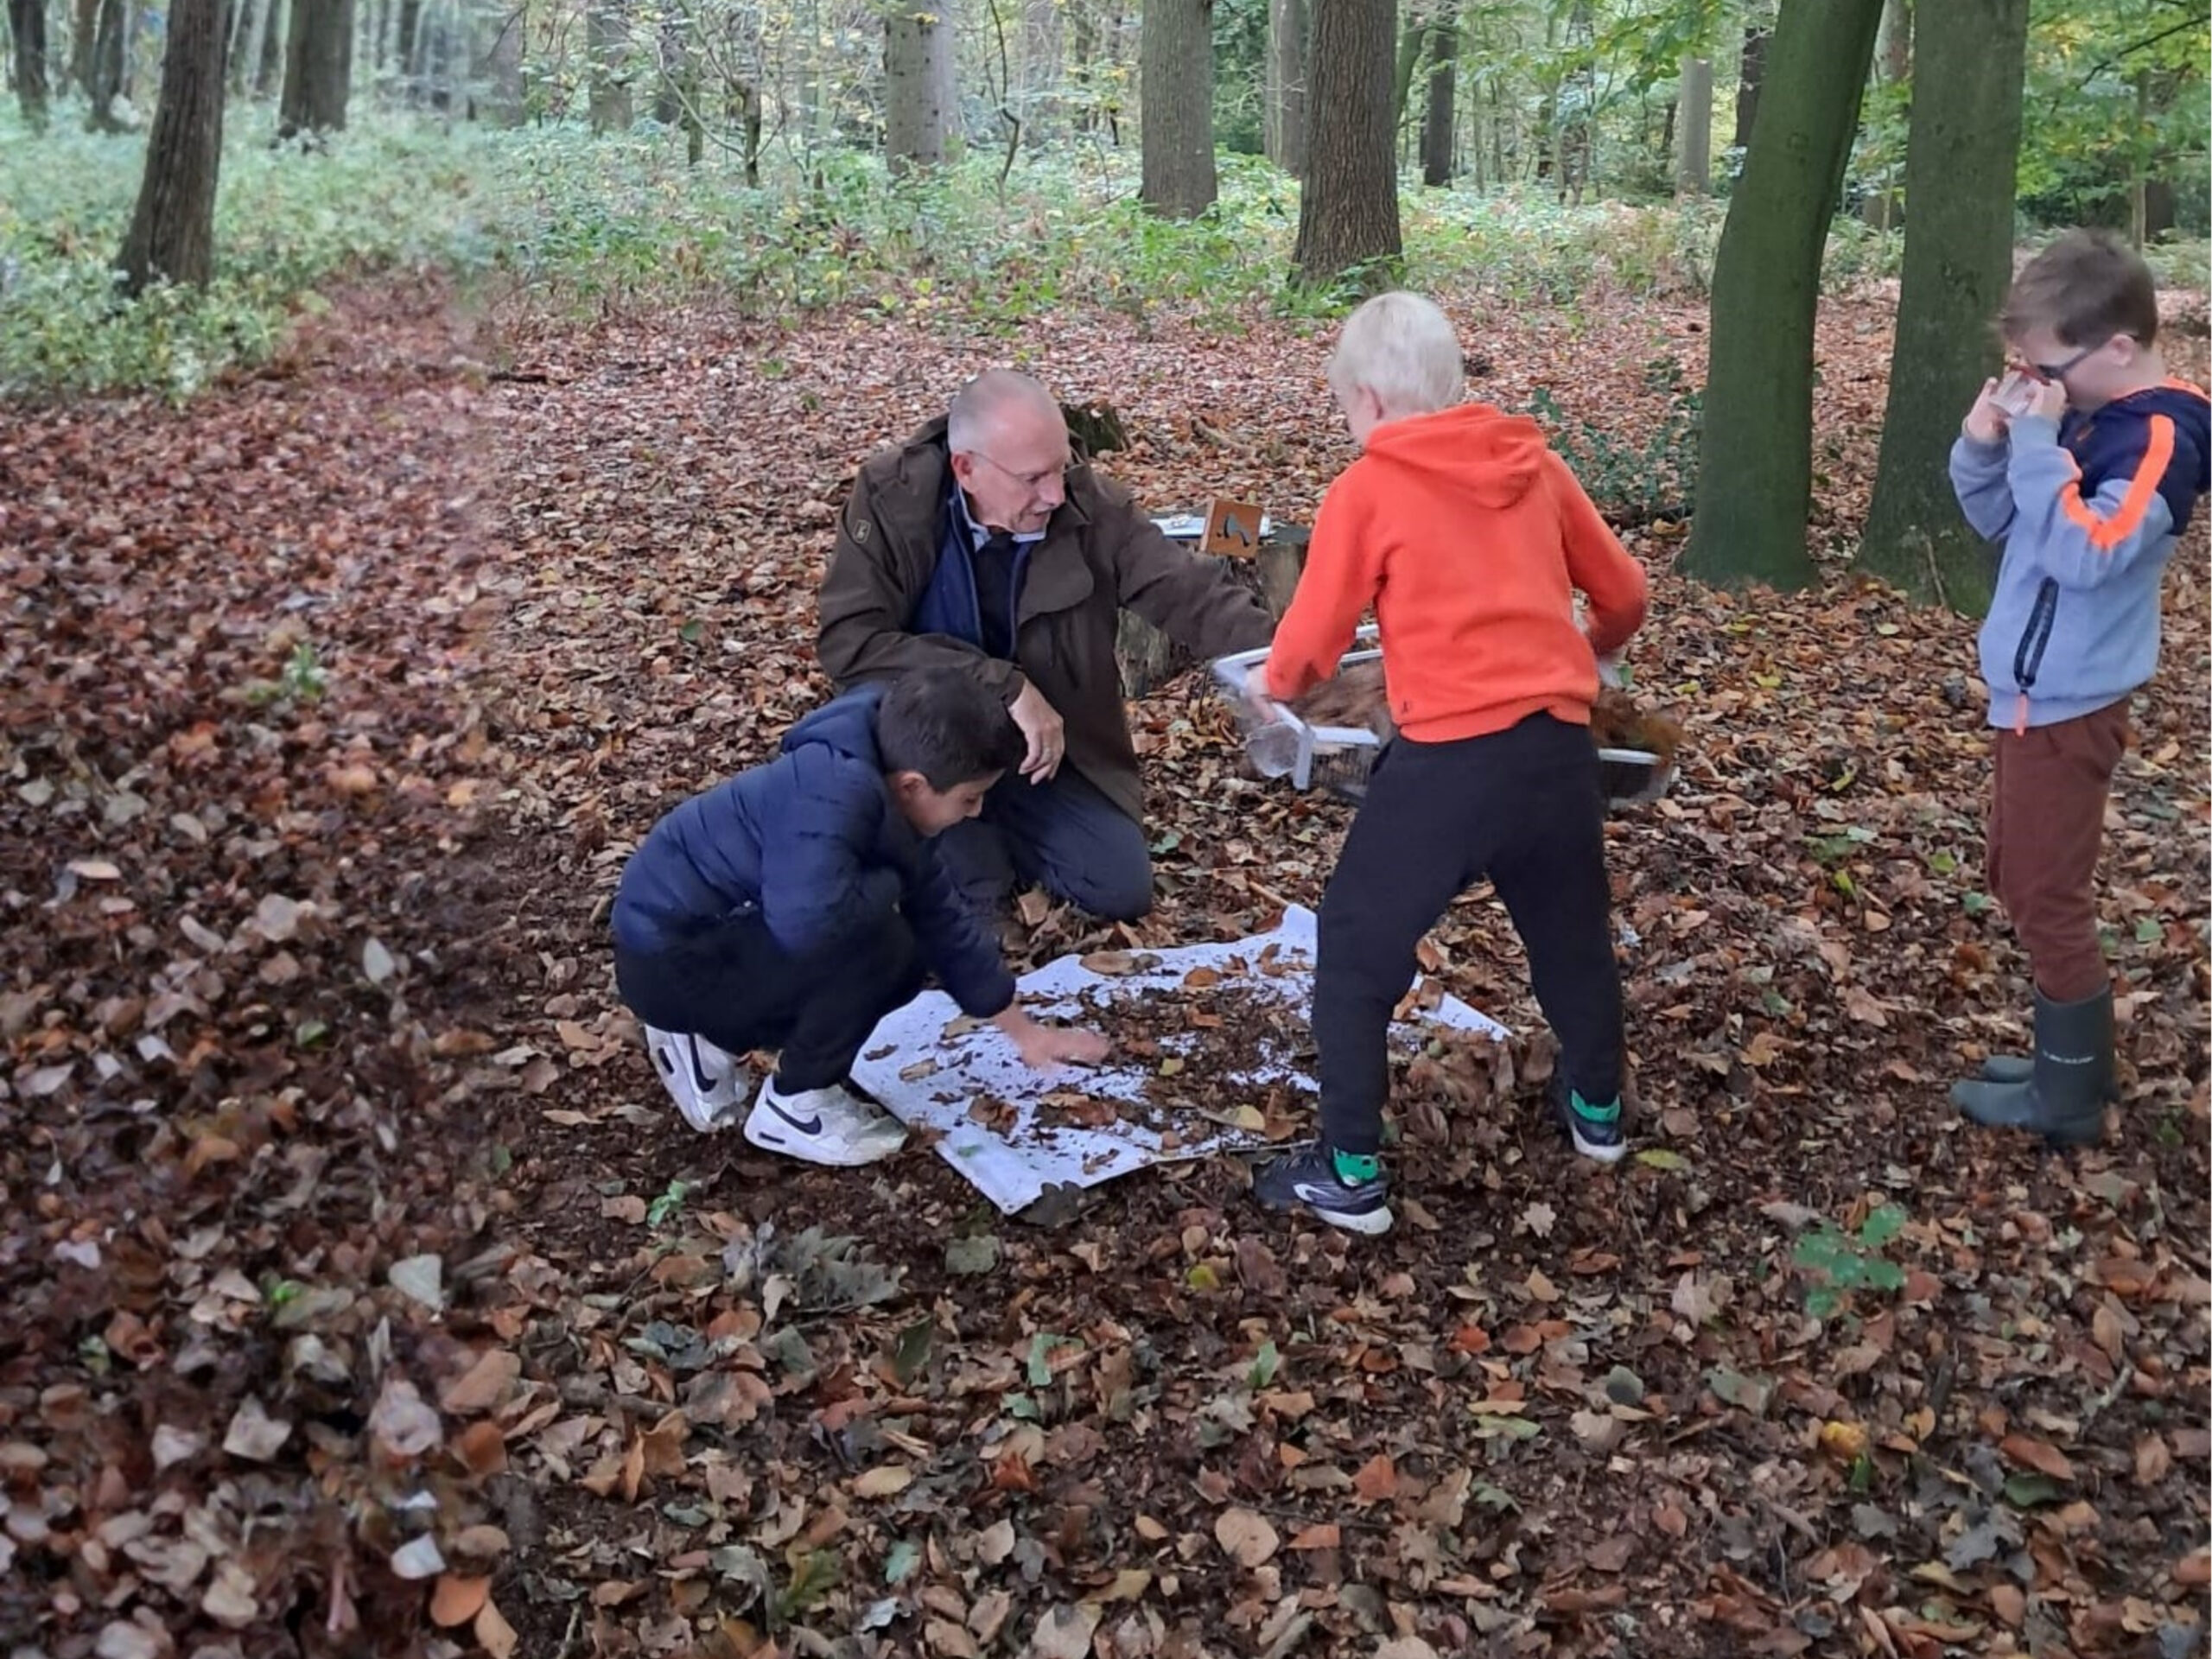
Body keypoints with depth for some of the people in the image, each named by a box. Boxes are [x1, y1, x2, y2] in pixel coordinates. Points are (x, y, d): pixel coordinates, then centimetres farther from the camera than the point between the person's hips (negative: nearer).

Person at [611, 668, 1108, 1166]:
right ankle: (793, 1106, -4)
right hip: (666, 955, -10)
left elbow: (941, 918, 11)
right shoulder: (833, 796, -29)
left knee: (894, 968, 8)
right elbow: (809, 920, -42)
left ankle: (710, 1038, 16)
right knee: (876, 942, -25)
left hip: (724, 933, 10)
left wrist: (1025, 1032, 15)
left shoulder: (887, 800, 2)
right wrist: (886, 884, -20)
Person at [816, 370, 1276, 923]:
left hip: (1046, 744, 3)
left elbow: (1190, 591, -17)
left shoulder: (1087, 502, -16)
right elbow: (849, 642, -30)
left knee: (1122, 889, -4)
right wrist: (1005, 687, -36)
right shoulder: (892, 497, -22)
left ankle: (997, 821, 19)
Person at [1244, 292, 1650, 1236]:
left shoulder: (1367, 489, -2)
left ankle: (1350, 1175, 14)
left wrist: (1272, 684, 20)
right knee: (1572, 932, 27)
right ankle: (1596, 1110, 48)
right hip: (1559, 747, 6)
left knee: (1356, 952, 11)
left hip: (1450, 759, -5)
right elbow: (1625, 598, 18)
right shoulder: (1533, 462, 11)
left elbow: (1308, 648, -2)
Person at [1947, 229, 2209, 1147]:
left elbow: (2086, 552, -31)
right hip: (2033, 690, 9)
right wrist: (1984, 444, -5)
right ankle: (2066, 1063, 33)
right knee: (2023, 886, 19)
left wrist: (2036, 441, -28)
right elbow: (2001, 521, 13)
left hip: (2066, 702, -9)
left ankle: (2069, 1099, 16)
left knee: (2049, 902, 2)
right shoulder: (2086, 416, 6)